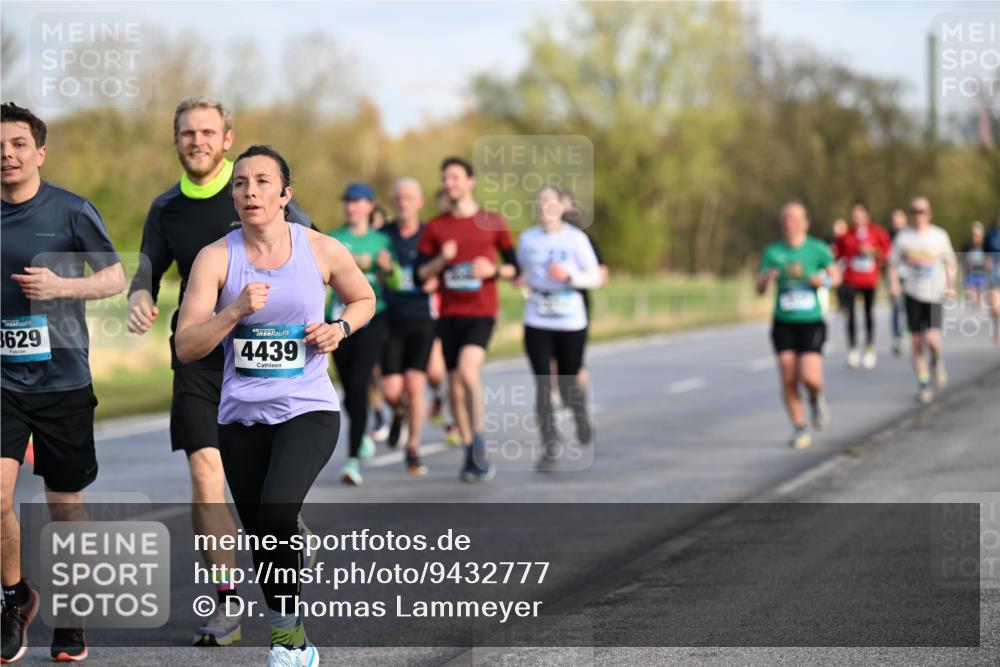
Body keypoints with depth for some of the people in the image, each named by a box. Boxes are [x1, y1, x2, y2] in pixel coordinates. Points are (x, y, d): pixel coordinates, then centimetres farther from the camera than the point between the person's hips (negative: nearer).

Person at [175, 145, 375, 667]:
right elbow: (185, 348, -9)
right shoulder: (216, 258, -4)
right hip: (241, 417, 2)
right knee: (261, 536, 9)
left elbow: (364, 299, 16)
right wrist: (235, 311, -23)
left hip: (309, 410, -2)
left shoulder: (322, 250, -3)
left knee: (277, 510, -26)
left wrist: (339, 328, -4)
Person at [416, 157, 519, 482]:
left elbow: (514, 267, 9)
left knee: (468, 370, -25)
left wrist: (494, 270, -11)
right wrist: (441, 260, -13)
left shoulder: (492, 222, 3)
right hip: (449, 314, 3)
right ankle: (471, 454, 16)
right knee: (455, 384, 4)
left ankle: (478, 439, -11)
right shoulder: (435, 227, 8)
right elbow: (420, 273, 5)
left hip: (482, 312, -3)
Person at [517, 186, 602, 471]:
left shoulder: (576, 238, -6)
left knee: (568, 384, 6)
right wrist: (520, 280, 3)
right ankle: (550, 447, -4)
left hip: (571, 323, -2)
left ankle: (580, 414, 42)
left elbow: (596, 277, -6)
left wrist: (570, 276, -21)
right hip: (537, 322, 2)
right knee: (543, 384, -8)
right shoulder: (527, 238, 4)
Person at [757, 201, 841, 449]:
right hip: (783, 324, 2)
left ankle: (816, 399, 20)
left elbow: (836, 276, 9)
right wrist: (767, 278, -24)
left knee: (810, 378, -16)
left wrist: (825, 281, -14)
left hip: (811, 323, -2)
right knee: (788, 380, -6)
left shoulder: (818, 249, -2)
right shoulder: (773, 252, 1)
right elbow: (759, 288, -1)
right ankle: (799, 429, 11)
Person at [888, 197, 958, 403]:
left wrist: (951, 285, -4)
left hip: (934, 295, -1)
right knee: (917, 342, 1)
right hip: (912, 293, 1)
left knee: (932, 338, -17)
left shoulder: (940, 236, 3)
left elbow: (951, 263, 11)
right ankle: (923, 385, 12)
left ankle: (937, 361, 17)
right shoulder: (903, 237, 3)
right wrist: (894, 283, -9)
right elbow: (893, 264, 9)